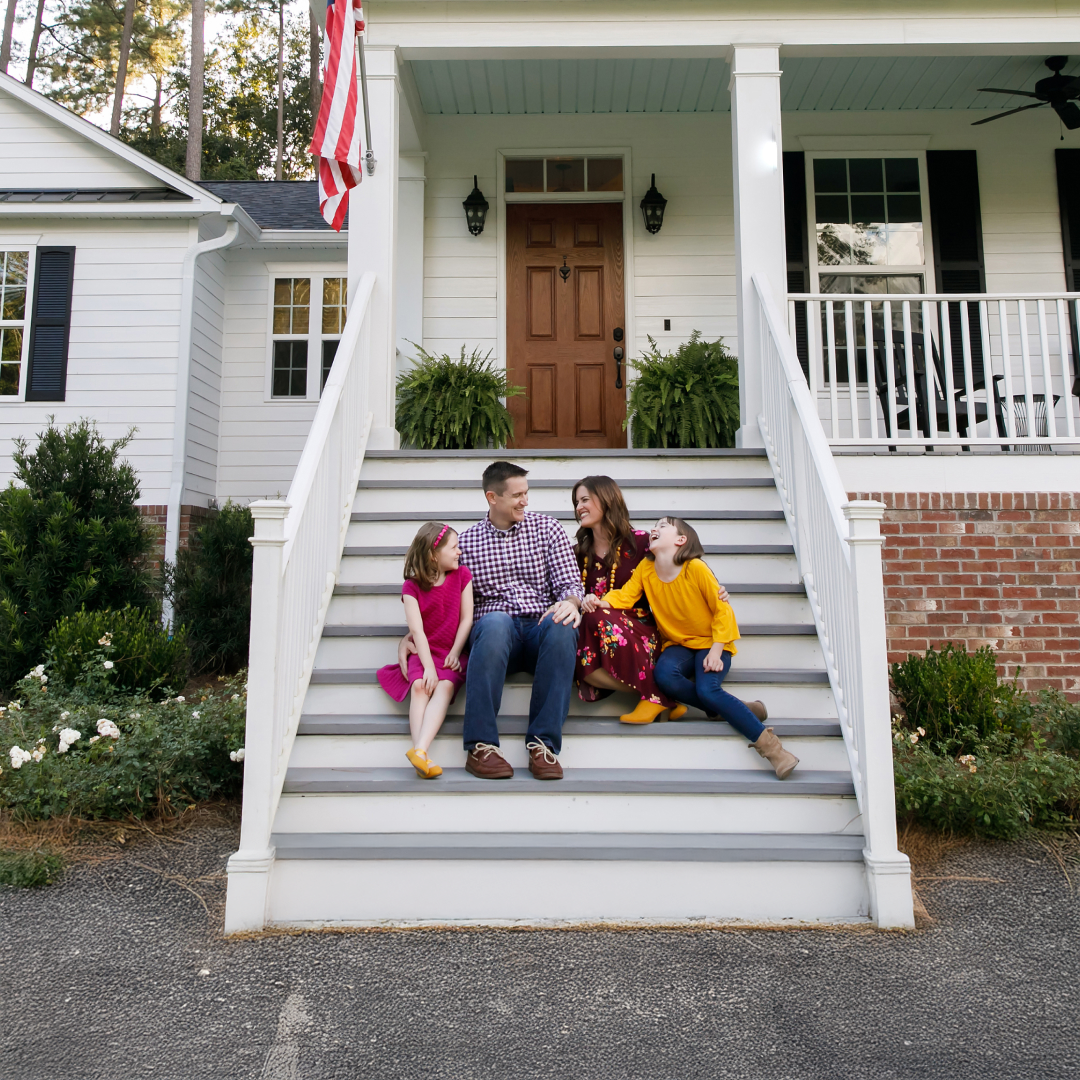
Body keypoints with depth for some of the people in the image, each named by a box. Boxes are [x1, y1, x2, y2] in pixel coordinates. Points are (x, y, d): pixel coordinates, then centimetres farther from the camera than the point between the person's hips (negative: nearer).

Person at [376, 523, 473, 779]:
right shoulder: (412, 586, -1)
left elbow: (466, 618, 2)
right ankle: (422, 755, -38)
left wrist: (454, 653, -8)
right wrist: (428, 666, -20)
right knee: (420, 686, -29)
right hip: (423, 652, 0)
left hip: (451, 655, 0)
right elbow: (417, 630, -10)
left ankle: (420, 749, -43)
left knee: (444, 687, -29)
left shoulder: (462, 575, 5)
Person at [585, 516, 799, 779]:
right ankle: (724, 709, -11)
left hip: (711, 642, -4)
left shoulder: (696, 568, -14)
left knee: (708, 690, -30)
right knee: (664, 675, -30)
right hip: (678, 644, 4)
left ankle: (770, 746, -19)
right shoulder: (645, 569, -1)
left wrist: (715, 652, -19)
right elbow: (624, 596, -7)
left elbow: (722, 610, -11)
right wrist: (601, 601, -30)